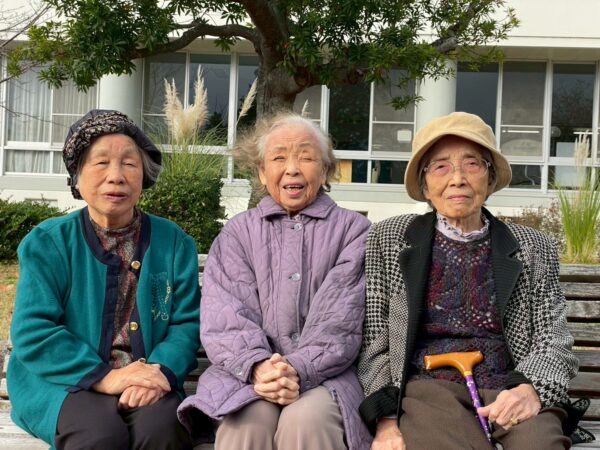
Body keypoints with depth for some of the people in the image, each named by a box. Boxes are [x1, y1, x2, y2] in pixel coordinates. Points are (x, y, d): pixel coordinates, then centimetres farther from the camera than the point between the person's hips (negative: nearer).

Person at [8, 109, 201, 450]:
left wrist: (161, 370, -18)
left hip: (148, 384, 1)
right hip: (66, 383, 0)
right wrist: (104, 377, -18)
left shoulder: (174, 243, 7)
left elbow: (186, 323, 3)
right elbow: (32, 332, -6)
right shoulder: (47, 243, 2)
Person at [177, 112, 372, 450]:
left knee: (307, 419, -31)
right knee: (248, 420, -30)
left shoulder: (353, 230, 9)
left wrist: (301, 369, -20)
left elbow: (342, 316, -4)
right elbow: (224, 314, 0)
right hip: (248, 373, 1)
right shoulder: (237, 232, 14)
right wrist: (258, 366, -19)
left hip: (326, 372, -1)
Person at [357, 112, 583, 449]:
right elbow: (372, 342, 7)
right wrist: (386, 420, -7)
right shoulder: (388, 240, 9)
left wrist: (531, 389, -12)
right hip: (427, 385, -2)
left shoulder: (535, 249, 13)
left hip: (509, 388, 2)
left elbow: (555, 342, 9)